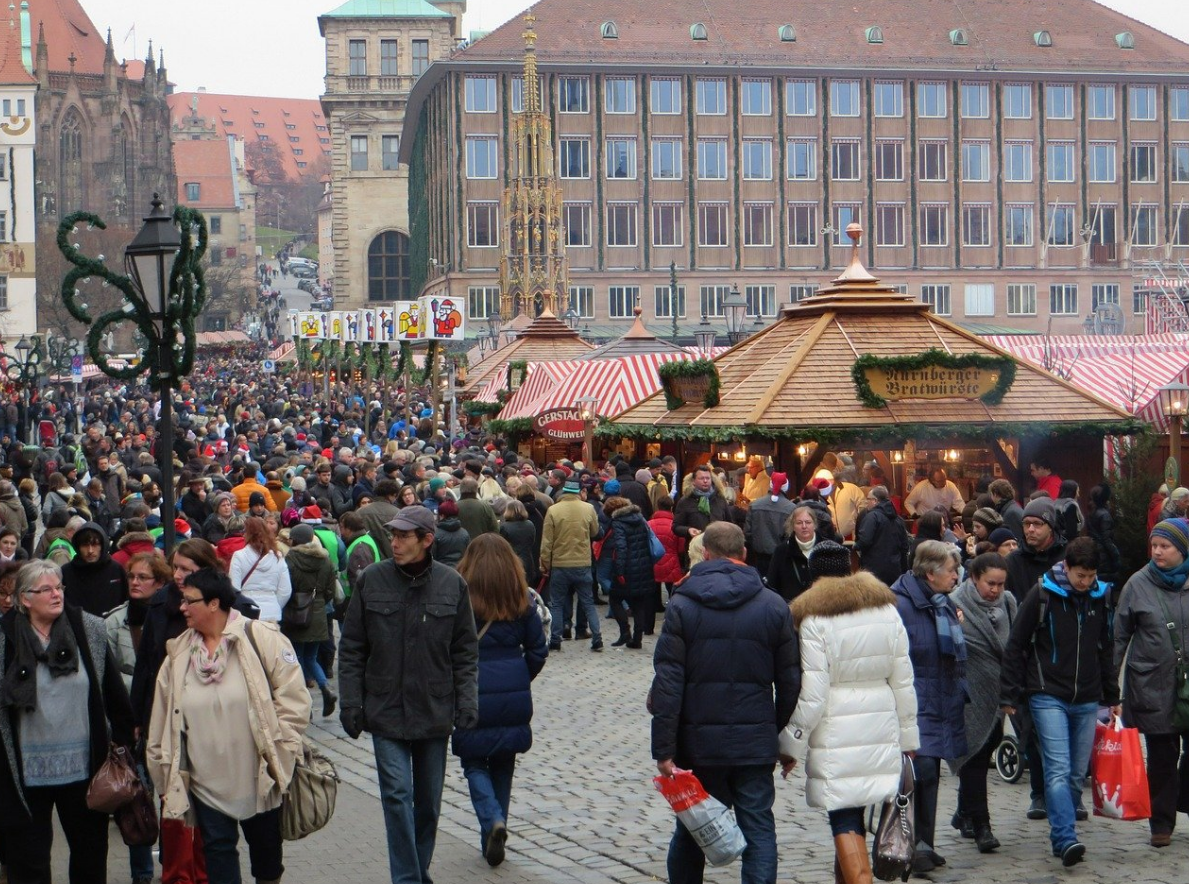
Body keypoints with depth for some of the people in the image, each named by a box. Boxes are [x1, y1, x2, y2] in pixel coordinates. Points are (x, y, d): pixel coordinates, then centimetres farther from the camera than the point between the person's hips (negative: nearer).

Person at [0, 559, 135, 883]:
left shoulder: (90, 630, -1)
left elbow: (113, 687, 5)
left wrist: (124, 736, 7)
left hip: (84, 767, 2)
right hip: (26, 769, -2)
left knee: (90, 850, 14)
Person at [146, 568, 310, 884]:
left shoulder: (261, 638, -10)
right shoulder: (179, 654, 5)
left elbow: (293, 695, -11)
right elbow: (162, 720, 10)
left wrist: (279, 747, -12)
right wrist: (164, 768, 10)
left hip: (258, 775, -3)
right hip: (206, 779, 3)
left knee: (265, 843, 13)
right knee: (217, 846, 4)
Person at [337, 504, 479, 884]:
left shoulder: (452, 584, -2)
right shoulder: (372, 581, -4)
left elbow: (466, 651, 5)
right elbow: (351, 648, 1)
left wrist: (467, 702, -4)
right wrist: (351, 703, -3)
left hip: (435, 710, 2)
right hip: (386, 710, -1)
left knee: (429, 799, 11)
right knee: (397, 795, -9)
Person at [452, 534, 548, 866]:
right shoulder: (522, 601, 1)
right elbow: (537, 651, 4)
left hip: (472, 696, -3)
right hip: (514, 699, 3)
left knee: (474, 763, 11)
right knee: (503, 765, 16)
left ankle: (493, 821, -12)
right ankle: (493, 840, 21)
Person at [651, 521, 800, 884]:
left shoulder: (682, 605, -3)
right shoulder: (774, 606, 2)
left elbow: (667, 682, -8)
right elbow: (789, 681, 4)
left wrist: (664, 749, -8)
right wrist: (786, 740, 14)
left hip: (698, 741, 0)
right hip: (756, 742, 0)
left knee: (689, 832, 14)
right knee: (759, 830, 2)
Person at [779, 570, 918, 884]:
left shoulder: (815, 621, -13)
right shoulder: (887, 610, 2)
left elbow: (812, 697, -13)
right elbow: (903, 684, 6)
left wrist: (792, 745, -2)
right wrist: (908, 737, 16)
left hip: (835, 736, -5)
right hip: (880, 732, 5)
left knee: (844, 823, -2)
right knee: (854, 815, 17)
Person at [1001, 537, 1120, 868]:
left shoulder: (1099, 598, 8)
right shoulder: (1042, 595, -6)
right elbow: (1015, 646, -2)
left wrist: (1112, 697, 20)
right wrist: (1010, 696, -5)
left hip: (1087, 701, 5)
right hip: (1048, 697, -5)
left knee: (1077, 774, 6)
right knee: (1058, 770, -15)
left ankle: (1061, 837, 15)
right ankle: (1066, 840, -22)